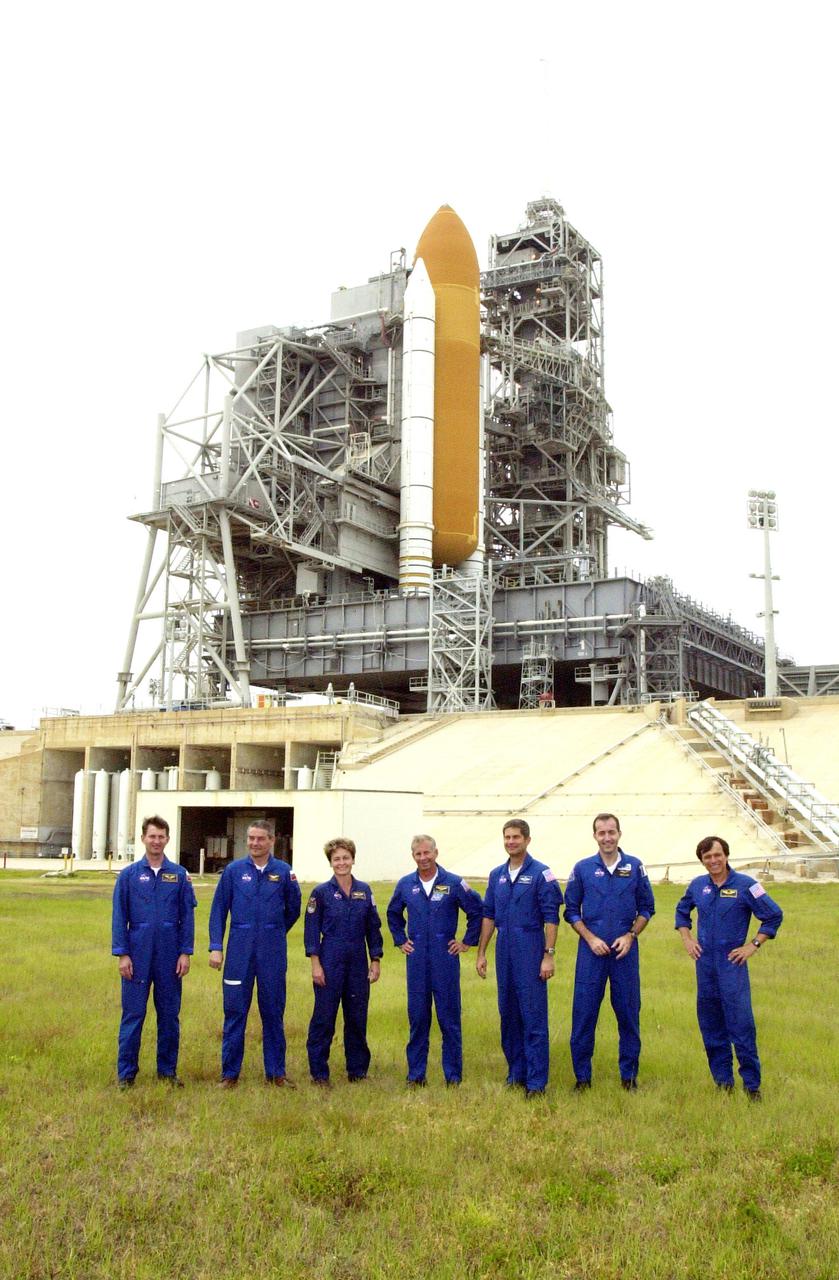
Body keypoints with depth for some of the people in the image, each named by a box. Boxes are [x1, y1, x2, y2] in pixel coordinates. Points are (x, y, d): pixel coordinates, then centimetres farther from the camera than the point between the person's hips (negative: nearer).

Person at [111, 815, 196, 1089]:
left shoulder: (179, 875, 5)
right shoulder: (129, 874, 3)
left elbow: (187, 917, 4)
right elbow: (119, 917, 1)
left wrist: (185, 953, -3)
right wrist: (122, 954, -6)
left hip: (169, 954, 1)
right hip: (138, 952, -1)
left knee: (169, 1014, 8)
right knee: (133, 1013, 1)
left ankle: (168, 1070, 19)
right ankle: (126, 1073, 10)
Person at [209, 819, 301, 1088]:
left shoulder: (284, 872, 1)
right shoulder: (234, 870, 1)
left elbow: (293, 909, 13)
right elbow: (218, 910, 3)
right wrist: (216, 947, -3)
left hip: (272, 953, 1)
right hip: (240, 951, 0)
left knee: (273, 1012, 8)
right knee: (235, 1011, 3)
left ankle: (276, 1072, 17)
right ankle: (230, 1073, 13)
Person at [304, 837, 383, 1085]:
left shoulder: (364, 890, 6)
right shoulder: (321, 892, -3)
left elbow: (373, 928, 10)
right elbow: (311, 930, -3)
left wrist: (375, 961, 6)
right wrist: (316, 964, -8)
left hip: (358, 963, 3)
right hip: (330, 962, -3)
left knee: (357, 1018, 9)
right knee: (324, 1017, 2)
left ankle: (357, 1069, 22)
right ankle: (319, 1072, 12)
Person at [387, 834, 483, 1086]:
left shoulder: (454, 883, -4)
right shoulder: (405, 885, 5)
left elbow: (477, 911, 4)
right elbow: (393, 914, 23)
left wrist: (468, 942, 3)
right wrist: (400, 940, 15)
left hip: (445, 957, -2)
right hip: (417, 959, 3)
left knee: (449, 1018, 2)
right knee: (417, 1017, 7)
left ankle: (453, 1075, 11)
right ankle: (415, 1074, 15)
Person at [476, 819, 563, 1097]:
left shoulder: (541, 874, -6)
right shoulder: (497, 875, 11)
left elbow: (551, 918, -8)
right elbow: (488, 916, 15)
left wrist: (548, 956, -13)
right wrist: (481, 953, 12)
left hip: (531, 953, -6)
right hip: (504, 953, 6)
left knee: (534, 1018, -4)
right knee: (508, 1015, 11)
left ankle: (536, 1081, 1)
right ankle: (516, 1074, 22)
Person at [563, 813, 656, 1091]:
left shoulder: (635, 867, 3)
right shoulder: (582, 868, 1)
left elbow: (647, 908, 8)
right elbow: (571, 910, 5)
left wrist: (630, 936, -5)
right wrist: (591, 938, -7)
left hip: (625, 951, 1)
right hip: (591, 951, -1)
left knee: (628, 1012, 6)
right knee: (584, 1013, 1)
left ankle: (629, 1073, 20)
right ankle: (582, 1075, 12)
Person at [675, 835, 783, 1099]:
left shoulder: (745, 885, -8)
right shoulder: (697, 885, 5)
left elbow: (774, 915, -3)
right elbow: (681, 912, 23)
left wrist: (753, 946, -6)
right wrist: (687, 939, 10)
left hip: (732, 962, -4)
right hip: (705, 962, 5)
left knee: (741, 1023, -8)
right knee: (710, 1025, 9)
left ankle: (751, 1083, 2)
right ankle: (723, 1080, 20)